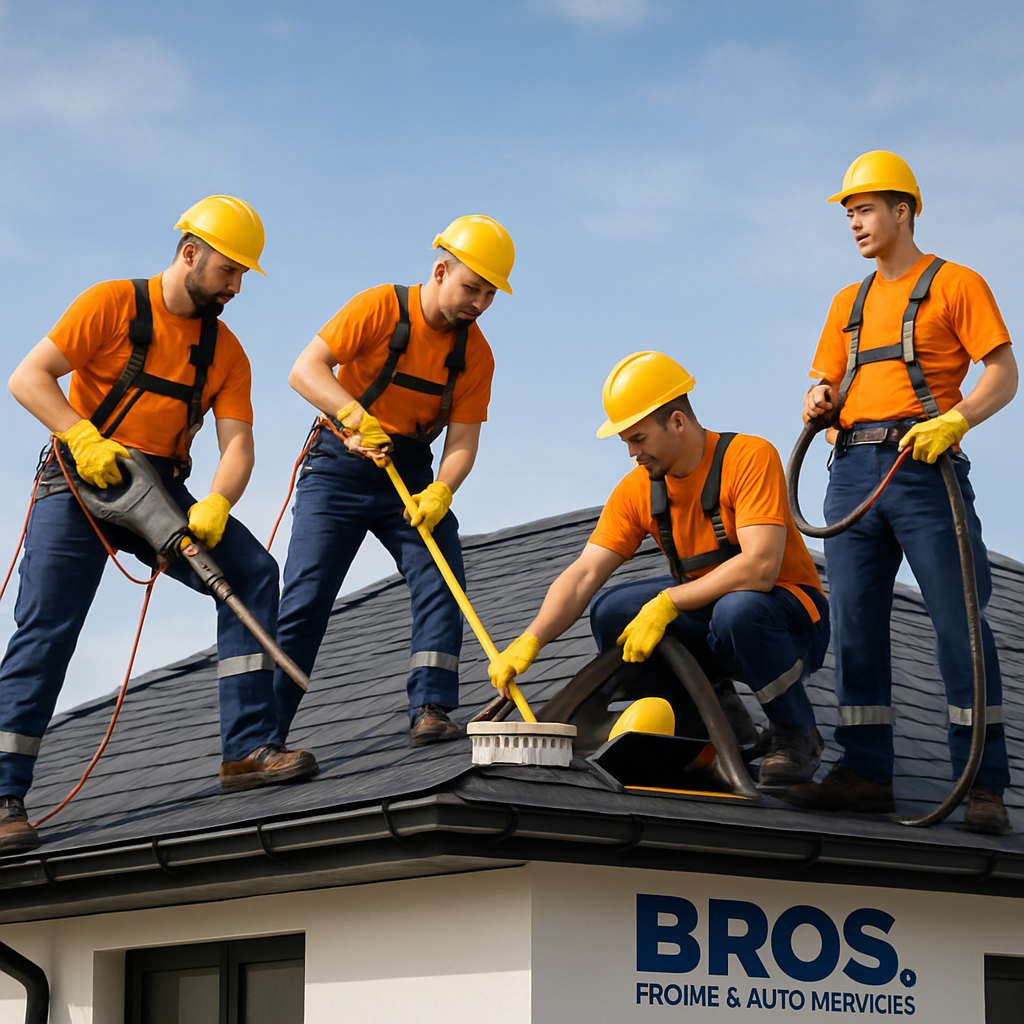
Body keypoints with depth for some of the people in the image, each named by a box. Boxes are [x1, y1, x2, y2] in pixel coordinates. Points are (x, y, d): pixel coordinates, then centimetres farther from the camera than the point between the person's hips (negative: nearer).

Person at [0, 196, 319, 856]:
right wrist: (83, 437, -26)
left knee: (253, 572, -13)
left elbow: (237, 446, -4)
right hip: (80, 484, -5)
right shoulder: (113, 305, -7)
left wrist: (214, 506, -24)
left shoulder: (225, 351, 6)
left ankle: (248, 750, -14)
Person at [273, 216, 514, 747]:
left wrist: (439, 492, -27)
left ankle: (430, 710, -18)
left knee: (441, 579, -17)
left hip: (411, 475, 4)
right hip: (339, 468, -4)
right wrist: (357, 417, -36)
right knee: (304, 599, -8)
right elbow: (305, 370, -21)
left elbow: (462, 440, -7)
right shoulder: (381, 307, -14)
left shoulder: (475, 354, -2)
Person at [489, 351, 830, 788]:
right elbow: (583, 575, -9)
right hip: (706, 610, 5)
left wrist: (667, 603, -31)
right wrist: (530, 641, -24)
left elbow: (759, 568, -31)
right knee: (613, 612, -17)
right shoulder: (638, 489, -3)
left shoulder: (750, 457, -20)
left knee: (738, 608, -38)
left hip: (792, 621, -5)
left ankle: (798, 737, -13)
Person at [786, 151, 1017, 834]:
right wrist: (820, 400, 0)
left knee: (958, 619, -9)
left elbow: (1004, 374, -2)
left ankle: (983, 784, -10)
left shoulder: (955, 285, 5)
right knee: (855, 623, 1)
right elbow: (828, 381, 25)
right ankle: (866, 771, 4)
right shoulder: (849, 303, 24)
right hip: (853, 471, 6)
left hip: (923, 467, -6)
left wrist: (954, 420, -19)